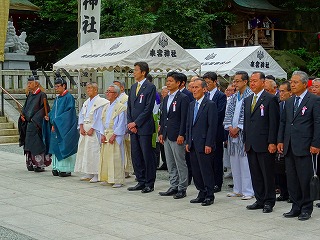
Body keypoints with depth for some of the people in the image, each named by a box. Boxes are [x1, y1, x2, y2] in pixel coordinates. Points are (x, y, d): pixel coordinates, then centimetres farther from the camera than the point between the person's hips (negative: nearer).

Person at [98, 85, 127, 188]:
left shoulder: (121, 107, -8)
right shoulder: (106, 107, 15)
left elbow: (121, 124, -12)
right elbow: (102, 122, 15)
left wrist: (113, 135, -16)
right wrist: (102, 135, 2)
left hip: (116, 136, -7)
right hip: (106, 136, 7)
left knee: (116, 159, -7)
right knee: (105, 157, 8)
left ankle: (118, 180, -2)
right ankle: (106, 178, 17)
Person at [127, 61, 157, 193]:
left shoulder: (150, 87, -8)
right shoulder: (133, 87, 15)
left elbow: (148, 108, -13)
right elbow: (129, 106, 16)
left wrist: (135, 123, -13)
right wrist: (130, 123, 2)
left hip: (144, 127, -7)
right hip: (133, 127, 8)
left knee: (147, 156, -2)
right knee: (135, 156, 10)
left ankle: (150, 184, 6)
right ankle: (141, 181, 19)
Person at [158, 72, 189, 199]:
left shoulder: (183, 98, -9)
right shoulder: (166, 98, 16)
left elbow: (184, 118, -14)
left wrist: (181, 135, -18)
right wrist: (161, 132, 13)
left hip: (177, 136, -8)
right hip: (166, 136, 8)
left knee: (180, 164, -1)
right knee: (170, 164, 13)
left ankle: (182, 188, 6)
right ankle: (173, 187, 21)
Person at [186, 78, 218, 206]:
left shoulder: (210, 105, -9)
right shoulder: (191, 105, 14)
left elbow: (212, 126, -13)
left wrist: (208, 144, -16)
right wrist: (188, 142, 12)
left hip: (204, 144, -7)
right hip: (193, 144, 7)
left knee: (206, 170, -2)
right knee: (196, 171, 11)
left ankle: (209, 196, 8)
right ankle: (201, 194, 21)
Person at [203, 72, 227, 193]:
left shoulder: (221, 96, -5)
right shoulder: (204, 95, 13)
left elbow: (220, 114, -12)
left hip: (216, 132, -5)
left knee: (217, 159, 1)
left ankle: (217, 184, 8)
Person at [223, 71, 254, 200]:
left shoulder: (250, 96, -8)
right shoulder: (234, 97, 15)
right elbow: (228, 112, 11)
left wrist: (238, 128, -14)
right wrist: (230, 127, -5)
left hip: (244, 133, -7)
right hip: (233, 133, 8)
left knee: (245, 162, -6)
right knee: (234, 162, 11)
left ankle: (248, 191, 0)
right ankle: (238, 189, 19)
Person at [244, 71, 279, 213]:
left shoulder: (270, 99, -6)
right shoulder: (247, 100, 16)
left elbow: (274, 122, -10)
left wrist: (272, 142, -15)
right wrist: (246, 140, 14)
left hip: (264, 144, -7)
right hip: (251, 145, 7)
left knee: (268, 174, 1)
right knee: (255, 174, 11)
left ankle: (269, 202, 10)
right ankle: (260, 200, 20)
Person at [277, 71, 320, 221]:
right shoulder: (288, 102, 16)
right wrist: (280, 140, 9)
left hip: (304, 147, -6)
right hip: (289, 146, 6)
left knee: (305, 179, -2)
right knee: (291, 179, 9)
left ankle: (306, 209, 10)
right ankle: (296, 207, 19)